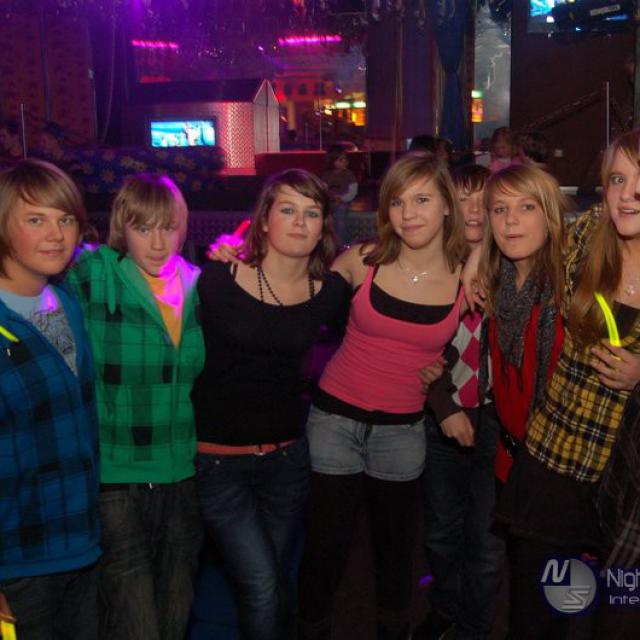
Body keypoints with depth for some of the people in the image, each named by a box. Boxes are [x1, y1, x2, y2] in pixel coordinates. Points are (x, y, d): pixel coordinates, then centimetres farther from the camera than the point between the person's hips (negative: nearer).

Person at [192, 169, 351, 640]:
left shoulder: (331, 292, -3)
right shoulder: (218, 279, -10)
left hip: (287, 456, 3)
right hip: (218, 458, -3)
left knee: (279, 583, 17)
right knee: (262, 589, -9)